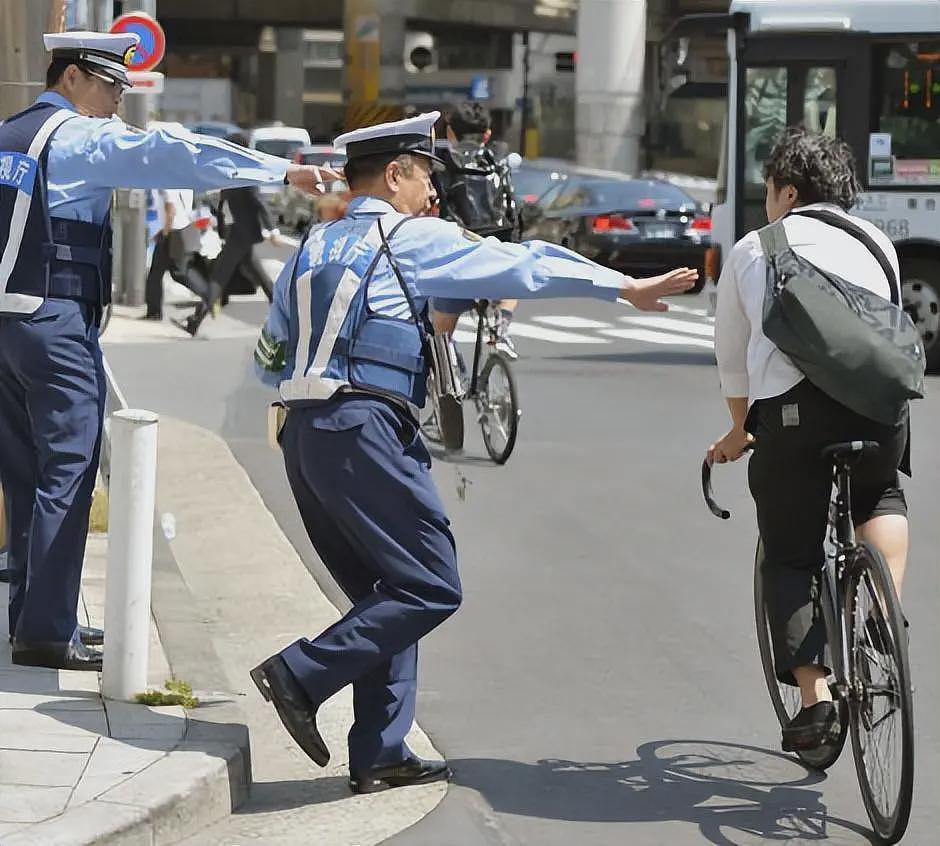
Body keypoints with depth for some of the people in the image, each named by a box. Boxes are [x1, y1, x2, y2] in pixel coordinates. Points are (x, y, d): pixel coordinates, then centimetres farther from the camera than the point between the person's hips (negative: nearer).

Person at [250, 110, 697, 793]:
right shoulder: (409, 238, 1)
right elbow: (522, 265, 1)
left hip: (303, 433, 8)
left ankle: (380, 755, 10)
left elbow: (269, 359, 21)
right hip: (364, 429, -8)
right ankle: (302, 675, -13)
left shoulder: (312, 248, 21)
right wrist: (626, 287, 5)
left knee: (387, 594, 14)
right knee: (431, 589, -5)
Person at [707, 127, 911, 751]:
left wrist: (739, 431, 39)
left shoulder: (753, 250, 20)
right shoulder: (876, 242, 23)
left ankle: (815, 697, -2)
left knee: (791, 556, 11)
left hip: (790, 402, -2)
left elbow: (732, 357, 25)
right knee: (881, 496, 32)